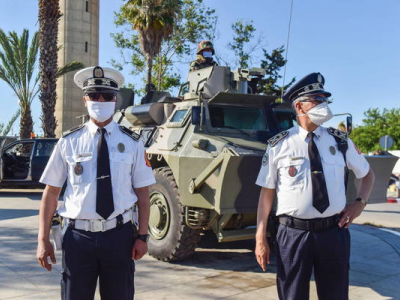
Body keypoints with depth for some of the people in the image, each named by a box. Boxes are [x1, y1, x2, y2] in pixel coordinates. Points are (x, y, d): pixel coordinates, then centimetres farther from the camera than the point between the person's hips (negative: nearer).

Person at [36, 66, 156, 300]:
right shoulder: (69, 142, -1)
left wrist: (143, 236, -4)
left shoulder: (132, 143, 0)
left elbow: (143, 193, 1)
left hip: (119, 235, 1)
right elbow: (51, 192, 0)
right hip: (78, 236, 0)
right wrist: (43, 239, -3)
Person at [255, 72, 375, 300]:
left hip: (334, 232, 3)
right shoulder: (279, 145, -4)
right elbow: (267, 191, -2)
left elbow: (367, 174, 20)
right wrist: (260, 238, -6)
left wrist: (360, 202, 2)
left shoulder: (341, 141, 4)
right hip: (293, 233, -2)